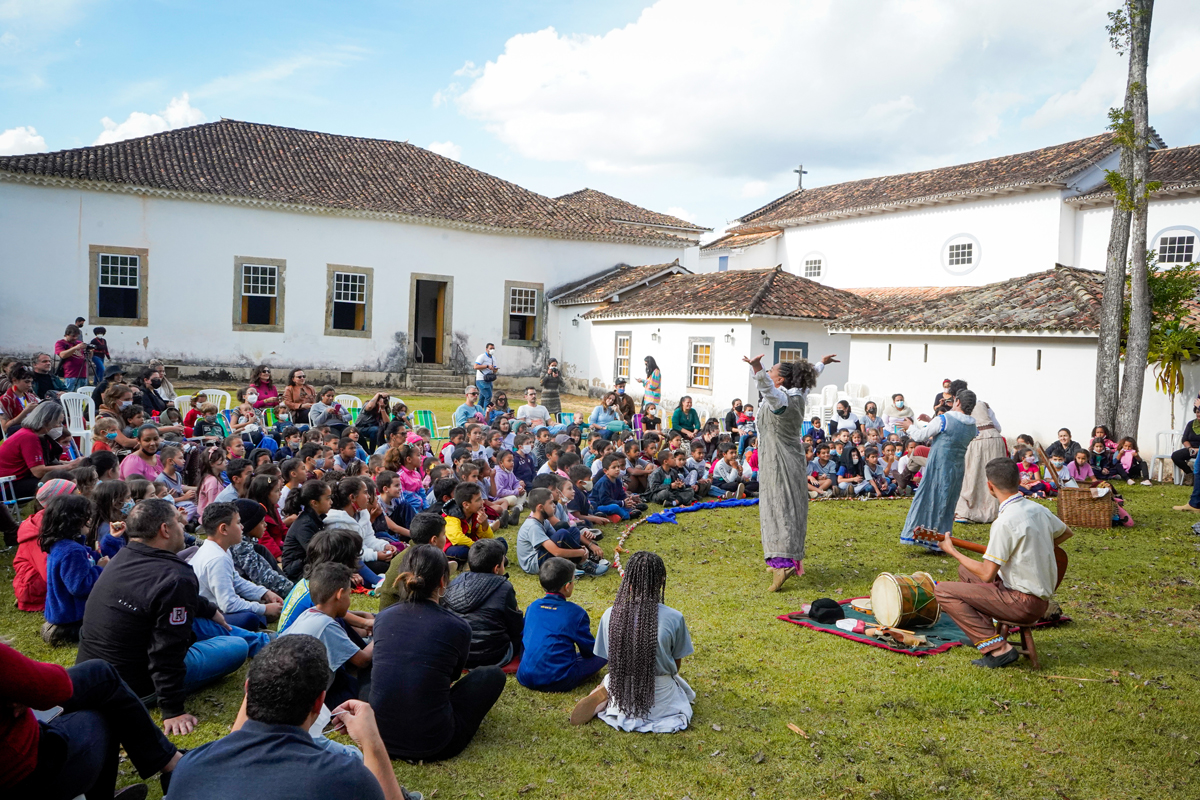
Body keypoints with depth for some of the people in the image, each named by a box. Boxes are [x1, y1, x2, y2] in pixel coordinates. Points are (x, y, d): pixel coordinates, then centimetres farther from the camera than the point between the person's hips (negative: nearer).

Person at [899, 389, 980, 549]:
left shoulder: (943, 420, -13)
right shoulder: (972, 427, 6)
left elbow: (920, 436, -5)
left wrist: (910, 427, 15)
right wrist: (931, 421, 24)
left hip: (938, 468, -5)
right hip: (957, 470, 5)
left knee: (927, 499, 3)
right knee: (947, 505, 12)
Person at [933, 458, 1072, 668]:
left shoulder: (1005, 521, -23)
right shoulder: (1038, 509, 3)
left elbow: (987, 574, -22)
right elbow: (1066, 533, 24)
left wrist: (952, 551, -11)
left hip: (1025, 603, -9)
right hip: (1042, 594, 9)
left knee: (943, 591, -10)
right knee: (965, 570, 22)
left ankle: (997, 648, -14)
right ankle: (985, 628, 18)